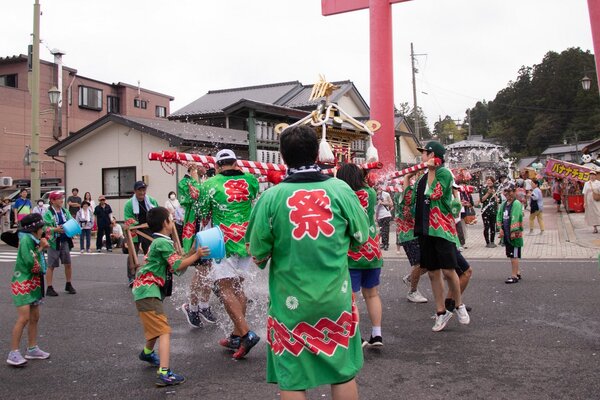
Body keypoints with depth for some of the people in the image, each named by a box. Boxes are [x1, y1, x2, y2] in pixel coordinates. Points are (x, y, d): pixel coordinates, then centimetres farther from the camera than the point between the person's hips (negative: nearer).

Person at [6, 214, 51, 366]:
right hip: (23, 284, -9)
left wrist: (42, 247, -1)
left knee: (34, 317, 12)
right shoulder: (26, 240, -15)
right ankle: (13, 353, -7)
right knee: (24, 318, -12)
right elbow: (30, 262, -22)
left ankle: (32, 349, 21)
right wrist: (40, 248, -11)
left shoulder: (34, 240, 10)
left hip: (34, 284, 9)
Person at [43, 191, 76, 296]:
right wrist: (55, 229, -27)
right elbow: (44, 228, -14)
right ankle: (49, 288, 10)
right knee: (51, 266, 3)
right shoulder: (48, 213, -8)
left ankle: (68, 285, 24)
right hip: (54, 242, -5)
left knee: (68, 264, 9)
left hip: (65, 241, 5)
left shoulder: (65, 212, 9)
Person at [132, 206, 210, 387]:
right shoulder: (163, 243, -12)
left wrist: (192, 253, 5)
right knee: (164, 331, -16)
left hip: (146, 290, 11)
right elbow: (178, 266, -18)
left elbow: (177, 266, 13)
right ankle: (164, 374, -24)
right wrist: (197, 255, -12)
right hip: (148, 291, -11)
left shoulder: (159, 242, 19)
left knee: (155, 327, 30)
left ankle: (147, 353, 55)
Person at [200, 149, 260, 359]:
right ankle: (237, 336, 18)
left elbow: (203, 212, 7)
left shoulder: (211, 183, -3)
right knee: (238, 287, 14)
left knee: (225, 288, -2)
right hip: (247, 241, 5)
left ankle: (246, 334, -13)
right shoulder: (250, 180, 4)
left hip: (224, 242, -4)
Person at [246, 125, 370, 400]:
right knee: (343, 372, 17)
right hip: (335, 298, 2)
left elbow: (257, 254, -7)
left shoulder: (272, 196, -10)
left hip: (290, 302, -1)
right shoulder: (340, 189, -6)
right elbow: (361, 238, 4)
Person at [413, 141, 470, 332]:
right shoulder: (422, 177, 14)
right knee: (433, 273, 8)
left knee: (448, 270, -9)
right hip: (425, 230, 7)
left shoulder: (444, 172, -5)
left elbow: (435, 194, -16)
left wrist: (431, 170, -7)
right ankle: (441, 312, 17)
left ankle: (459, 305, 15)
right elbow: (414, 201, 19)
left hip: (442, 228, -7)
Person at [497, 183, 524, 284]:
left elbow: (516, 218, -19)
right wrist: (500, 229, 2)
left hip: (515, 234, -8)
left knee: (514, 255, -5)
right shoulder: (503, 204, 13)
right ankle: (517, 272, 27)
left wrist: (514, 231, -22)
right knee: (511, 255, 15)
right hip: (506, 234, 8)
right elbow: (499, 217, 14)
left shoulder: (516, 204, -12)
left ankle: (514, 276, -1)